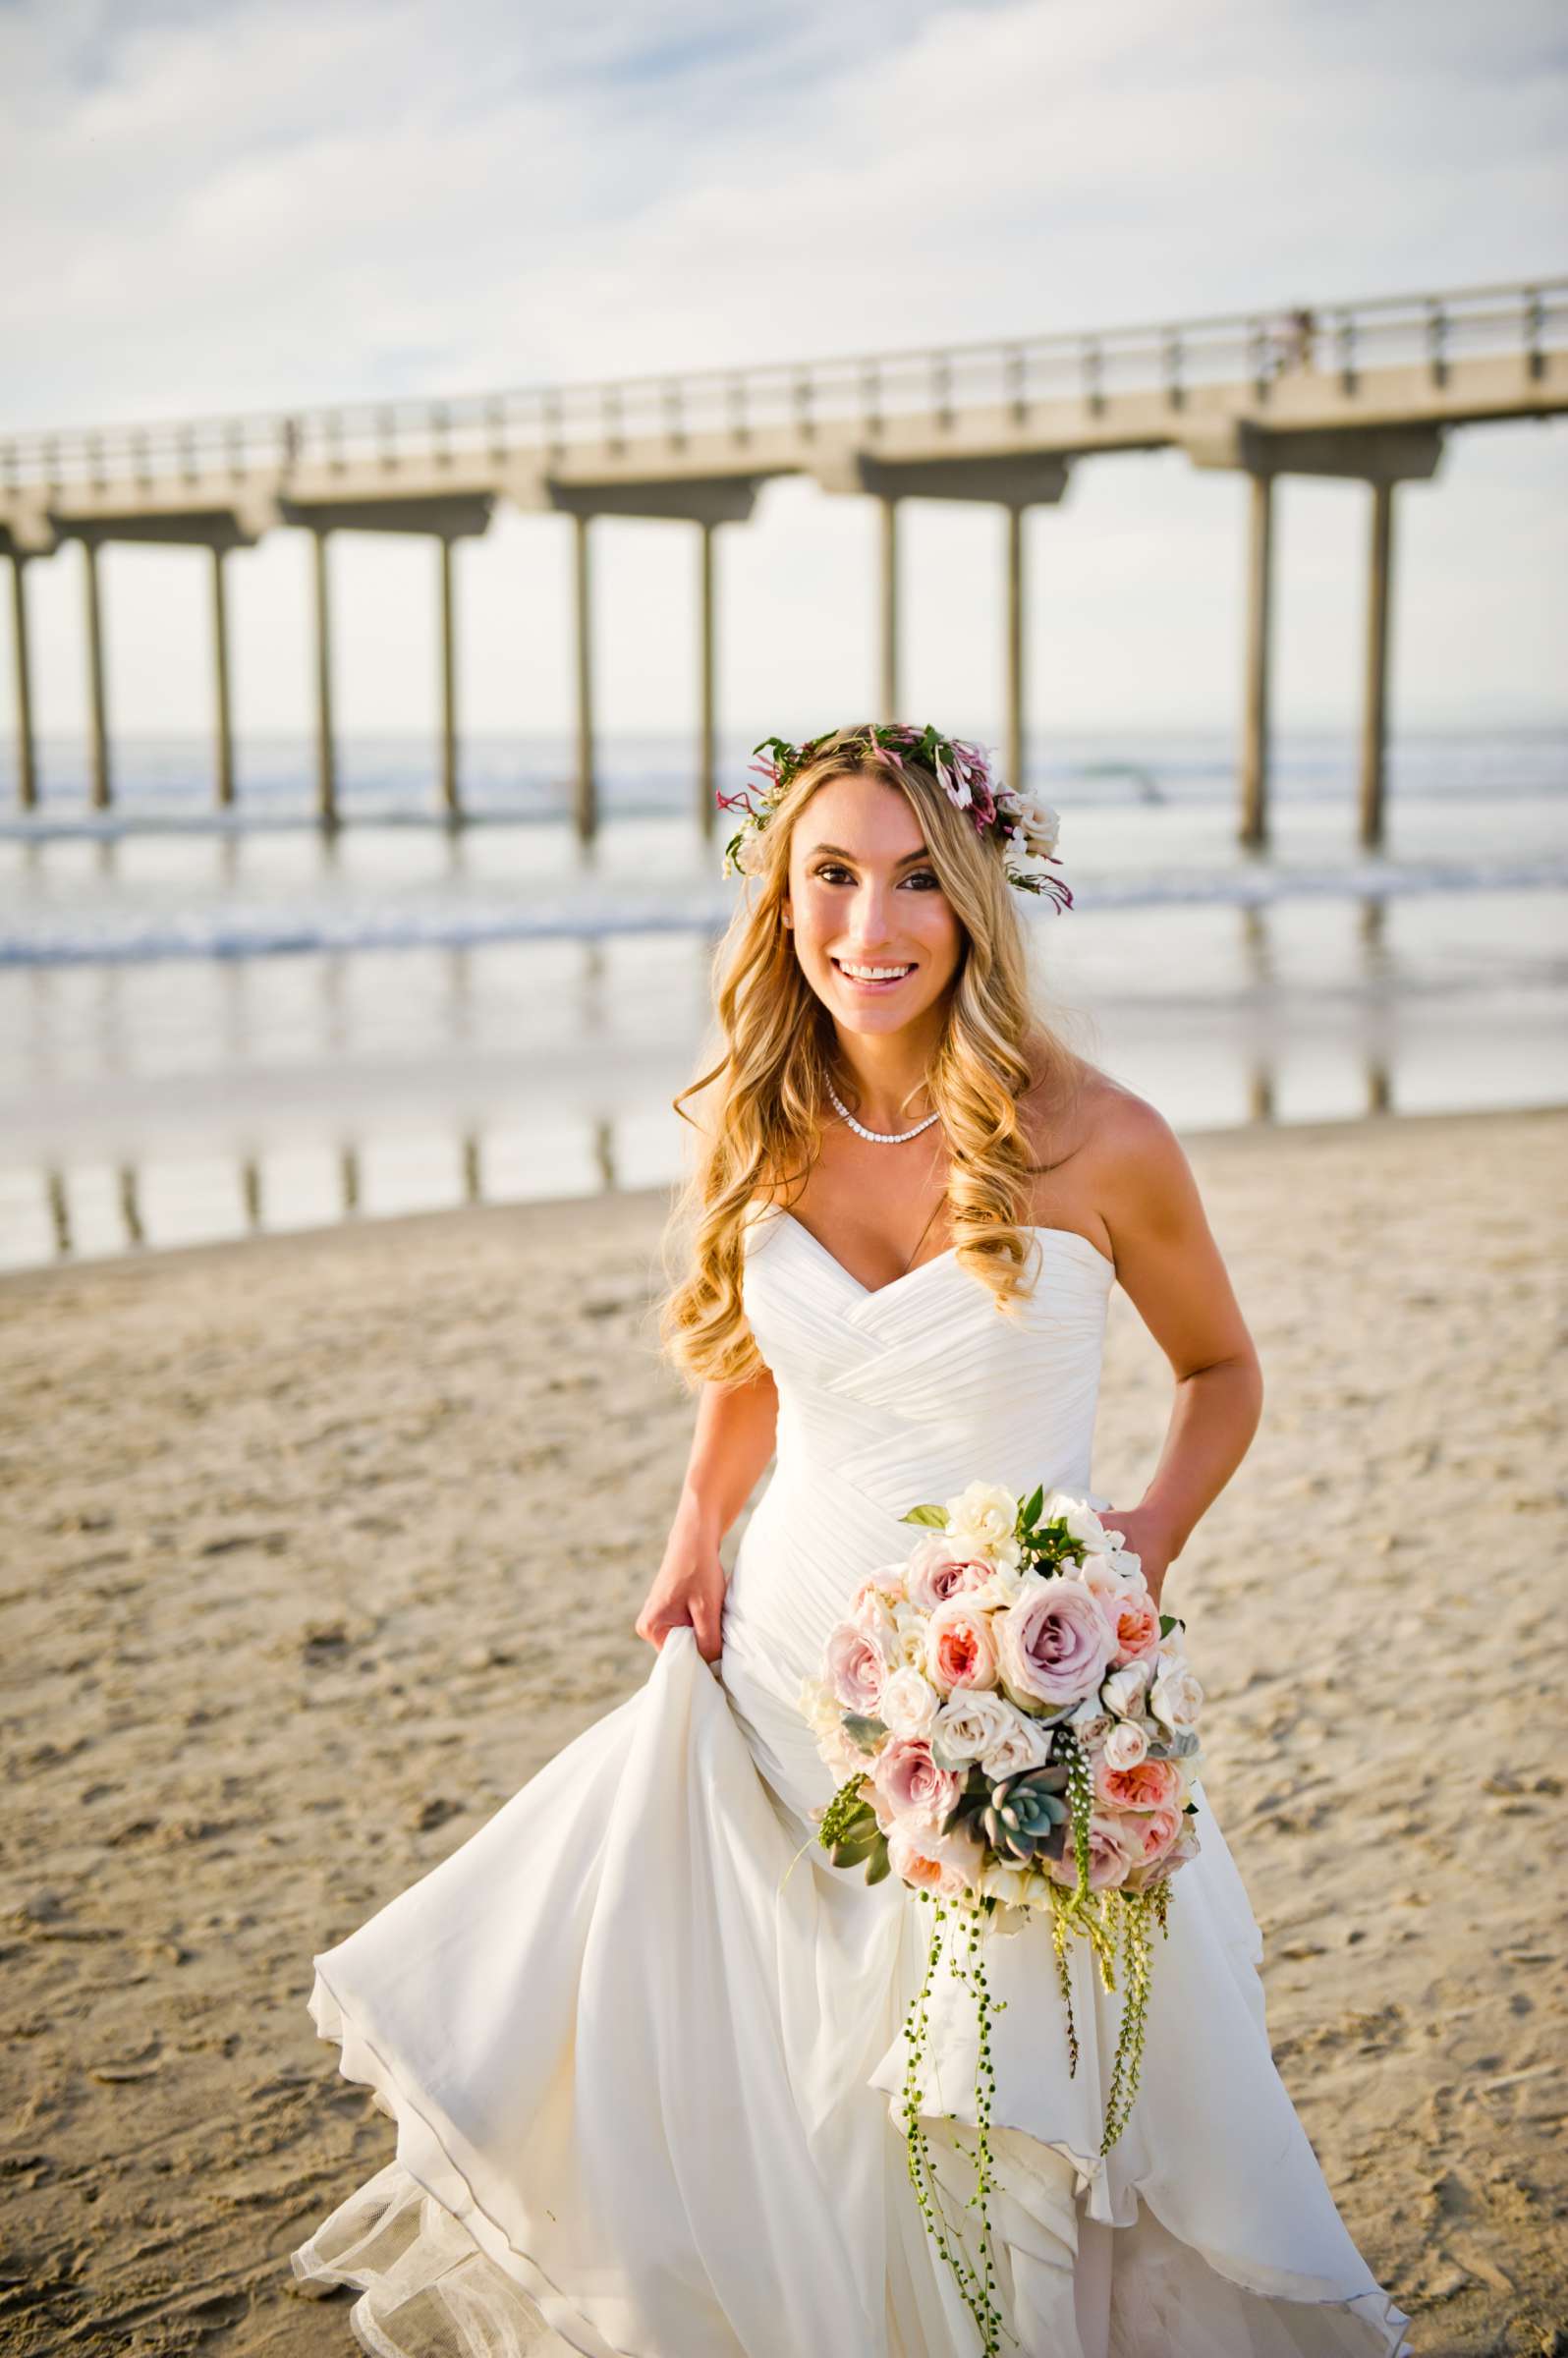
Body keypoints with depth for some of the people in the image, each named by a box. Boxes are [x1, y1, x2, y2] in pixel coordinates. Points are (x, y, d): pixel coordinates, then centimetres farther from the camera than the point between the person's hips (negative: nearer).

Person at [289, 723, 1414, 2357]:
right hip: (784, 1667, 4)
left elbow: (1220, 1371, 3)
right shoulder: (752, 1132, -2)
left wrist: (1154, 1533, -14)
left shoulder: (1097, 1143, -13)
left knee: (993, 2126, 4)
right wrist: (699, 1531, 0)